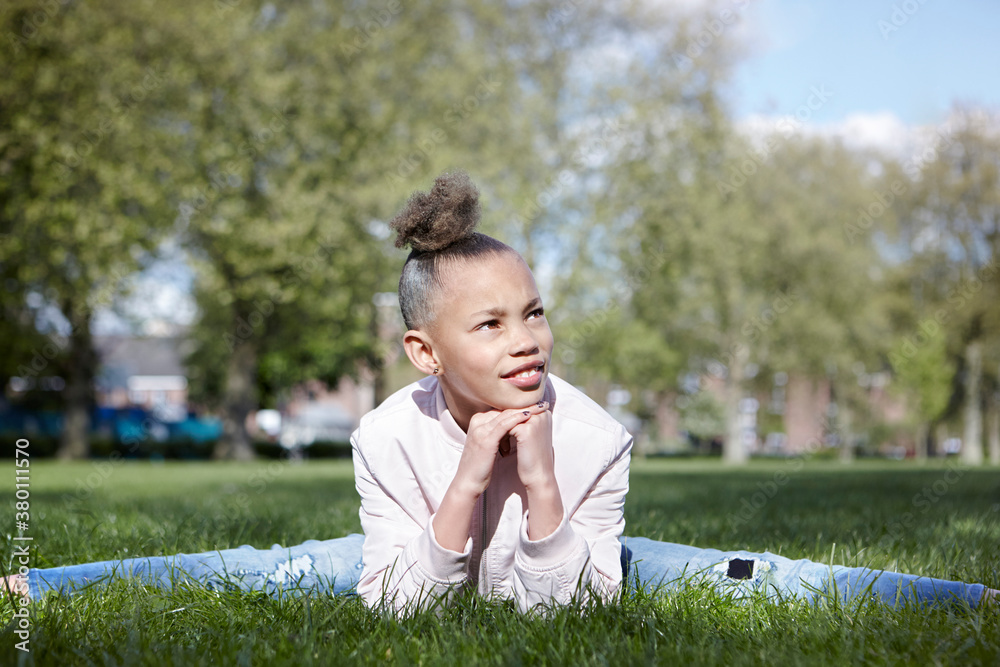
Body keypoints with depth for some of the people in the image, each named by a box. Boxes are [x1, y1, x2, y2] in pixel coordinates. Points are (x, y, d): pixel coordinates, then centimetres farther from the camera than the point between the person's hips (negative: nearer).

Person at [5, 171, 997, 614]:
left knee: (745, 578, -14)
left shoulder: (591, 436, -31)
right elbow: (396, 607, -30)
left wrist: (542, 486, -44)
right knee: (275, 571, -7)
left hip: (557, 570, 0)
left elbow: (571, 607, -27)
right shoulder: (388, 437, -30)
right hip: (428, 565, 1)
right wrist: (468, 486, -43)